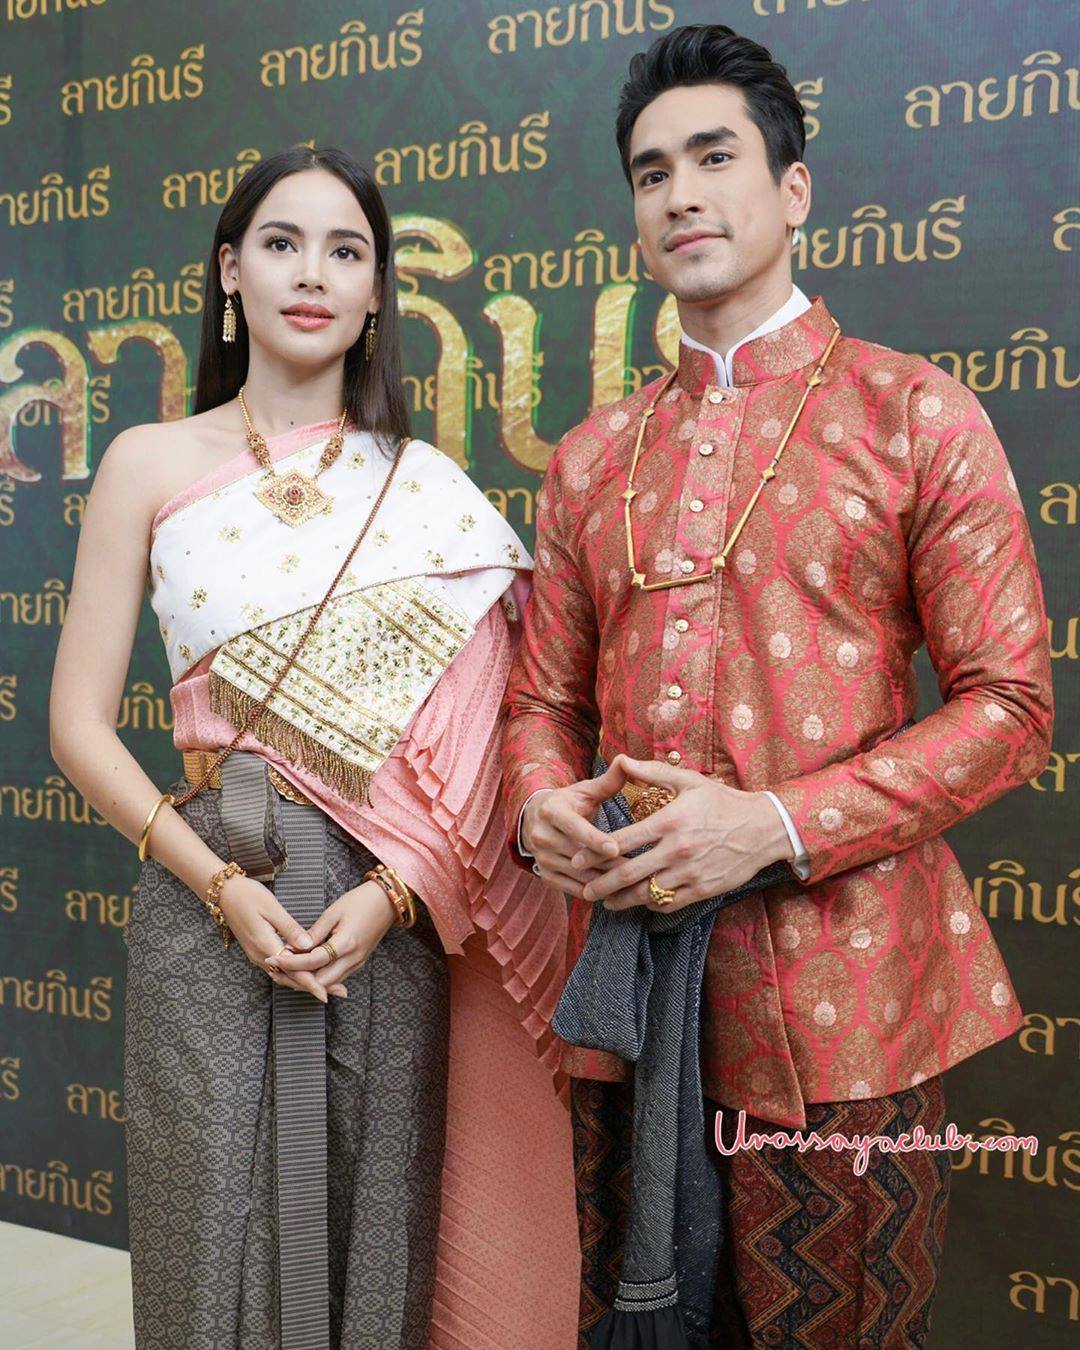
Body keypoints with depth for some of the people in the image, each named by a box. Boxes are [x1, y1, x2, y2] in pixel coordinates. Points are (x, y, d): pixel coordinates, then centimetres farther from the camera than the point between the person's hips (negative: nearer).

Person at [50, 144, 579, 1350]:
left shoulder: (429, 489, 5)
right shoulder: (151, 464, 3)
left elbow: (470, 734, 3)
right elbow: (79, 724, 0)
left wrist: (395, 890, -12)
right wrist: (221, 885, -11)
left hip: (395, 917, 1)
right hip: (212, 901, -1)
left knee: (381, 1237, 10)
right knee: (222, 1238, 7)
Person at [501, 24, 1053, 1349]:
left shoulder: (915, 415, -1)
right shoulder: (590, 458, 12)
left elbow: (1008, 704, -7)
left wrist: (775, 825, -18)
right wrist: (540, 807, -8)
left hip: (837, 989, -4)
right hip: (628, 978, 4)